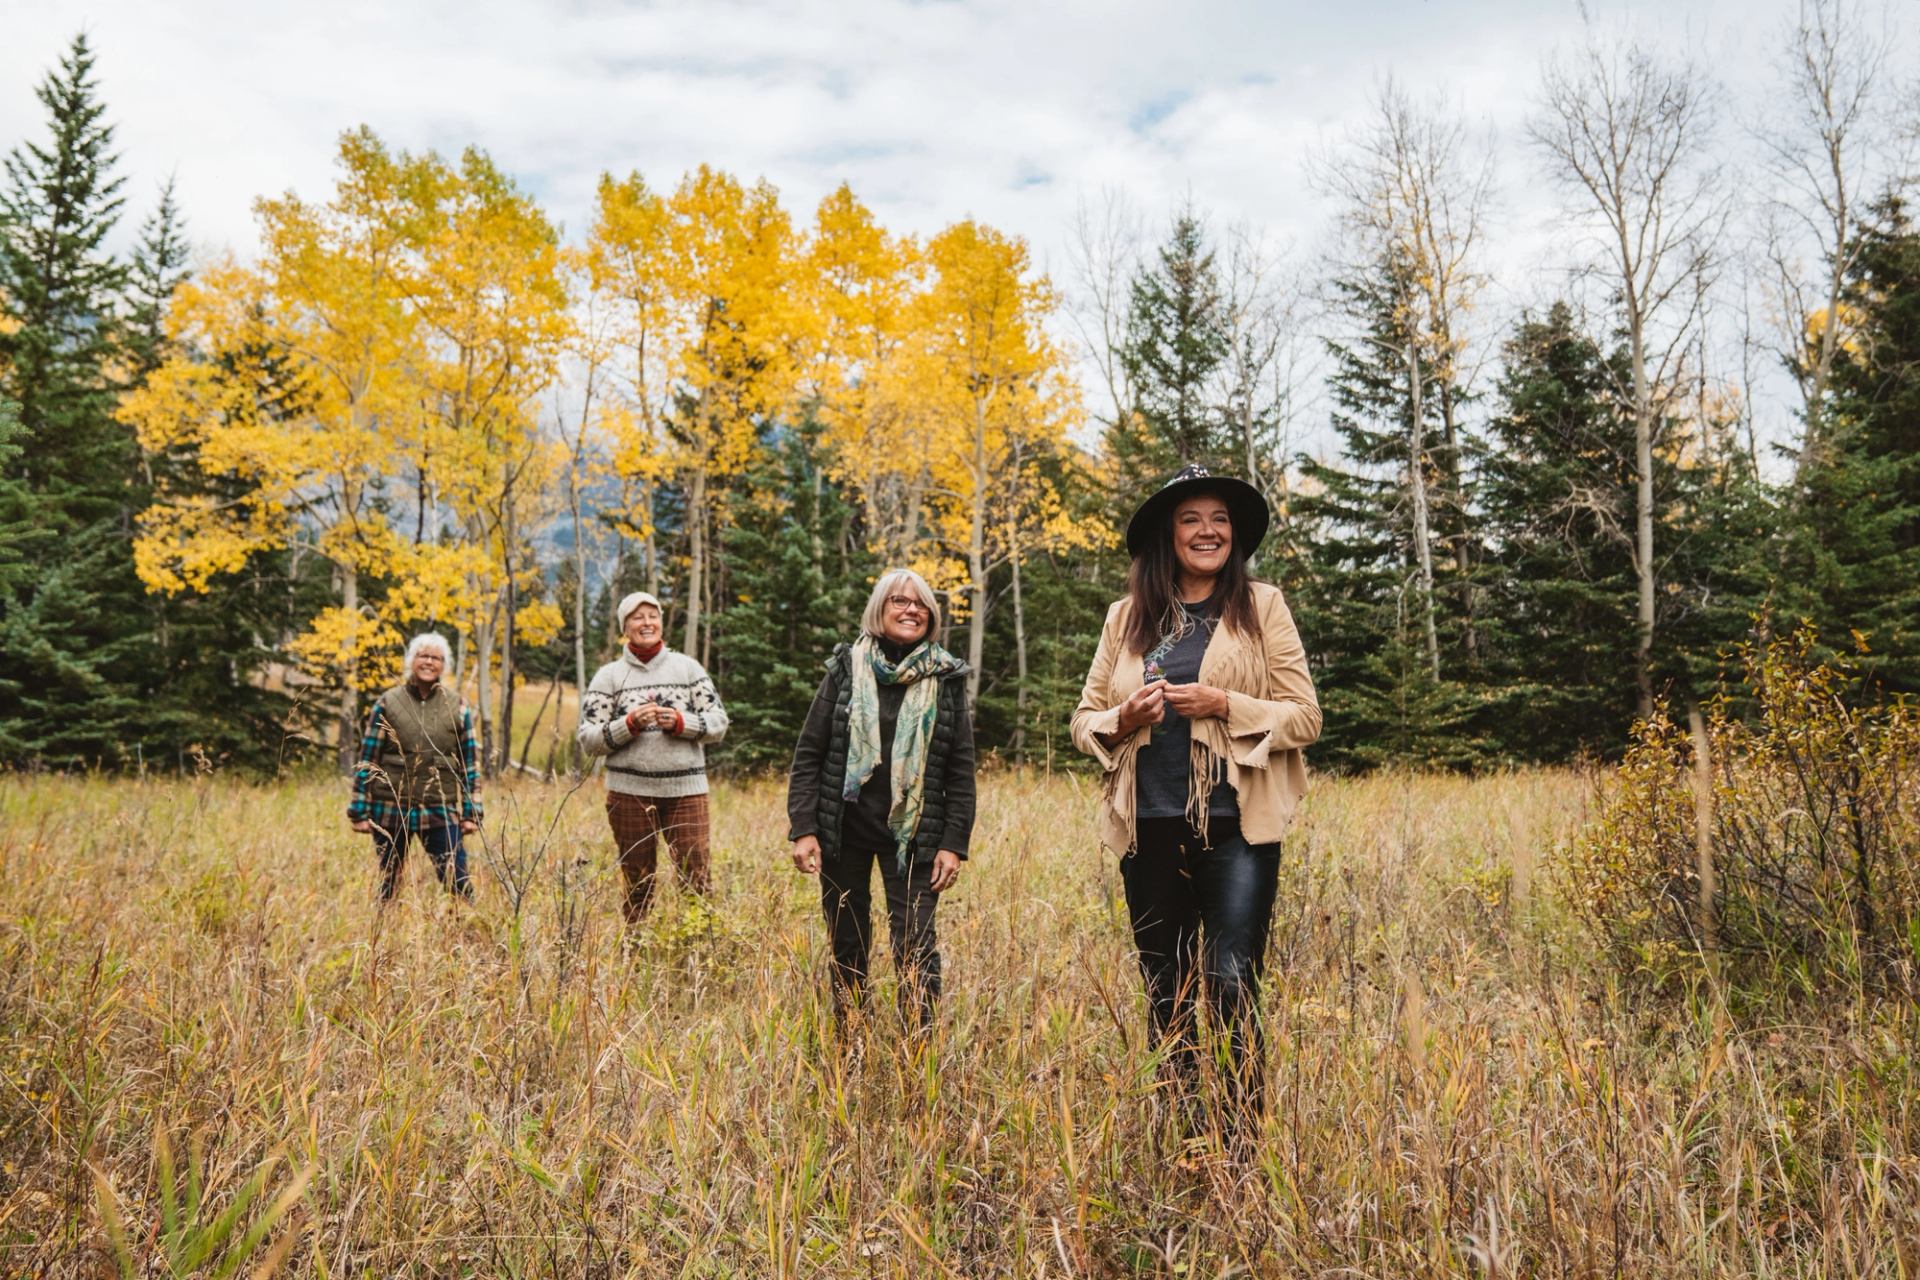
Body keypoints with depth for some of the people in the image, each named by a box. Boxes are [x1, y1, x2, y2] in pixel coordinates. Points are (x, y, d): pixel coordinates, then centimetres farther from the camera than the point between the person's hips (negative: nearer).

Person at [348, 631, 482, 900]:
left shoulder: (457, 707, 4)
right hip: (391, 810, 0)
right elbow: (367, 760, 2)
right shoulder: (387, 703, 1)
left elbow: (470, 763, 7)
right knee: (388, 885, 10)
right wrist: (360, 811, -1)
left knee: (458, 881, -9)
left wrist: (471, 812, 3)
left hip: (441, 812, 0)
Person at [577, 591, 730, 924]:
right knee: (637, 883, 9)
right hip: (630, 791, 0)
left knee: (696, 878, -6)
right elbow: (588, 739, 1)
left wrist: (680, 722, -12)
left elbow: (718, 724, 5)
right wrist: (630, 724, -14)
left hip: (686, 788, 0)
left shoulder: (688, 668, 8)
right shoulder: (609, 676, 6)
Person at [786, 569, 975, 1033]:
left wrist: (953, 843, -4)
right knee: (847, 946, 9)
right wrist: (803, 829, -6)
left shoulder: (947, 678, 3)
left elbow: (961, 770, 3)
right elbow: (808, 754, 3)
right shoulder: (847, 667, 3)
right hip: (844, 829, 1)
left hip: (913, 834, -1)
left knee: (915, 946, -8)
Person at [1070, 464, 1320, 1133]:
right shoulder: (1127, 617, 11)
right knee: (1165, 996, 11)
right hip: (1149, 832, 3)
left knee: (1231, 987, -9)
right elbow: (1084, 719, 13)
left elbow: (1305, 717, 1)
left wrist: (1224, 705, -14)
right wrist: (1122, 719, -9)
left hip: (1236, 831, -3)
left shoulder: (1262, 606, 5)